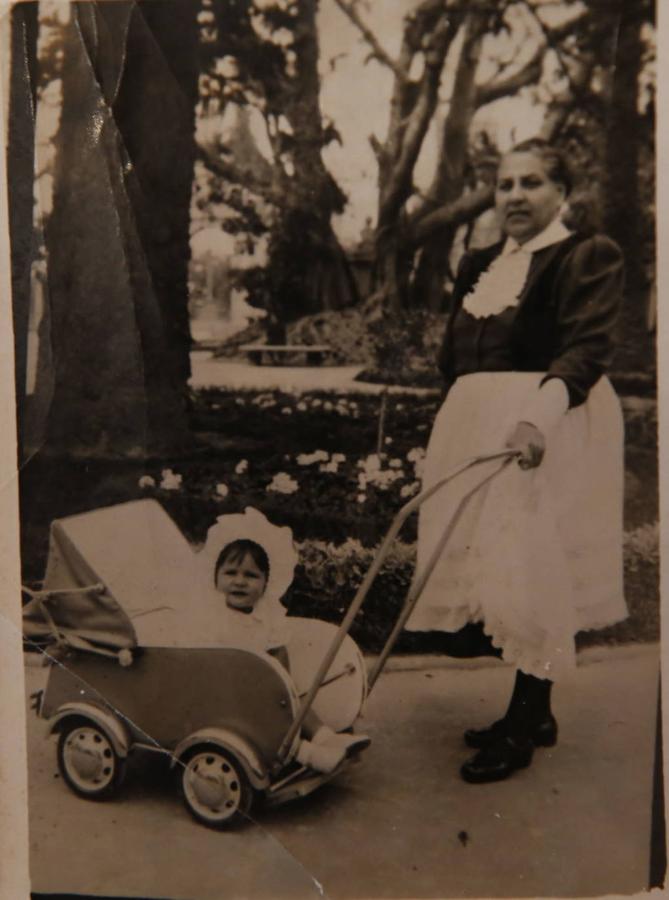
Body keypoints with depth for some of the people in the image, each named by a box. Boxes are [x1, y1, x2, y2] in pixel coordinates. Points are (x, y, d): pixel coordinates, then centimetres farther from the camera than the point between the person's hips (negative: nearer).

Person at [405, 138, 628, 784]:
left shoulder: (588, 256, -4)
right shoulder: (476, 265, 17)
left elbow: (588, 348, -18)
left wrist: (540, 415, -34)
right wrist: (450, 438, 15)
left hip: (548, 427, -7)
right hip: (478, 427, 7)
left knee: (535, 571, -6)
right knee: (492, 567, 9)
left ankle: (523, 728, 7)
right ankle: (532, 713, 24)